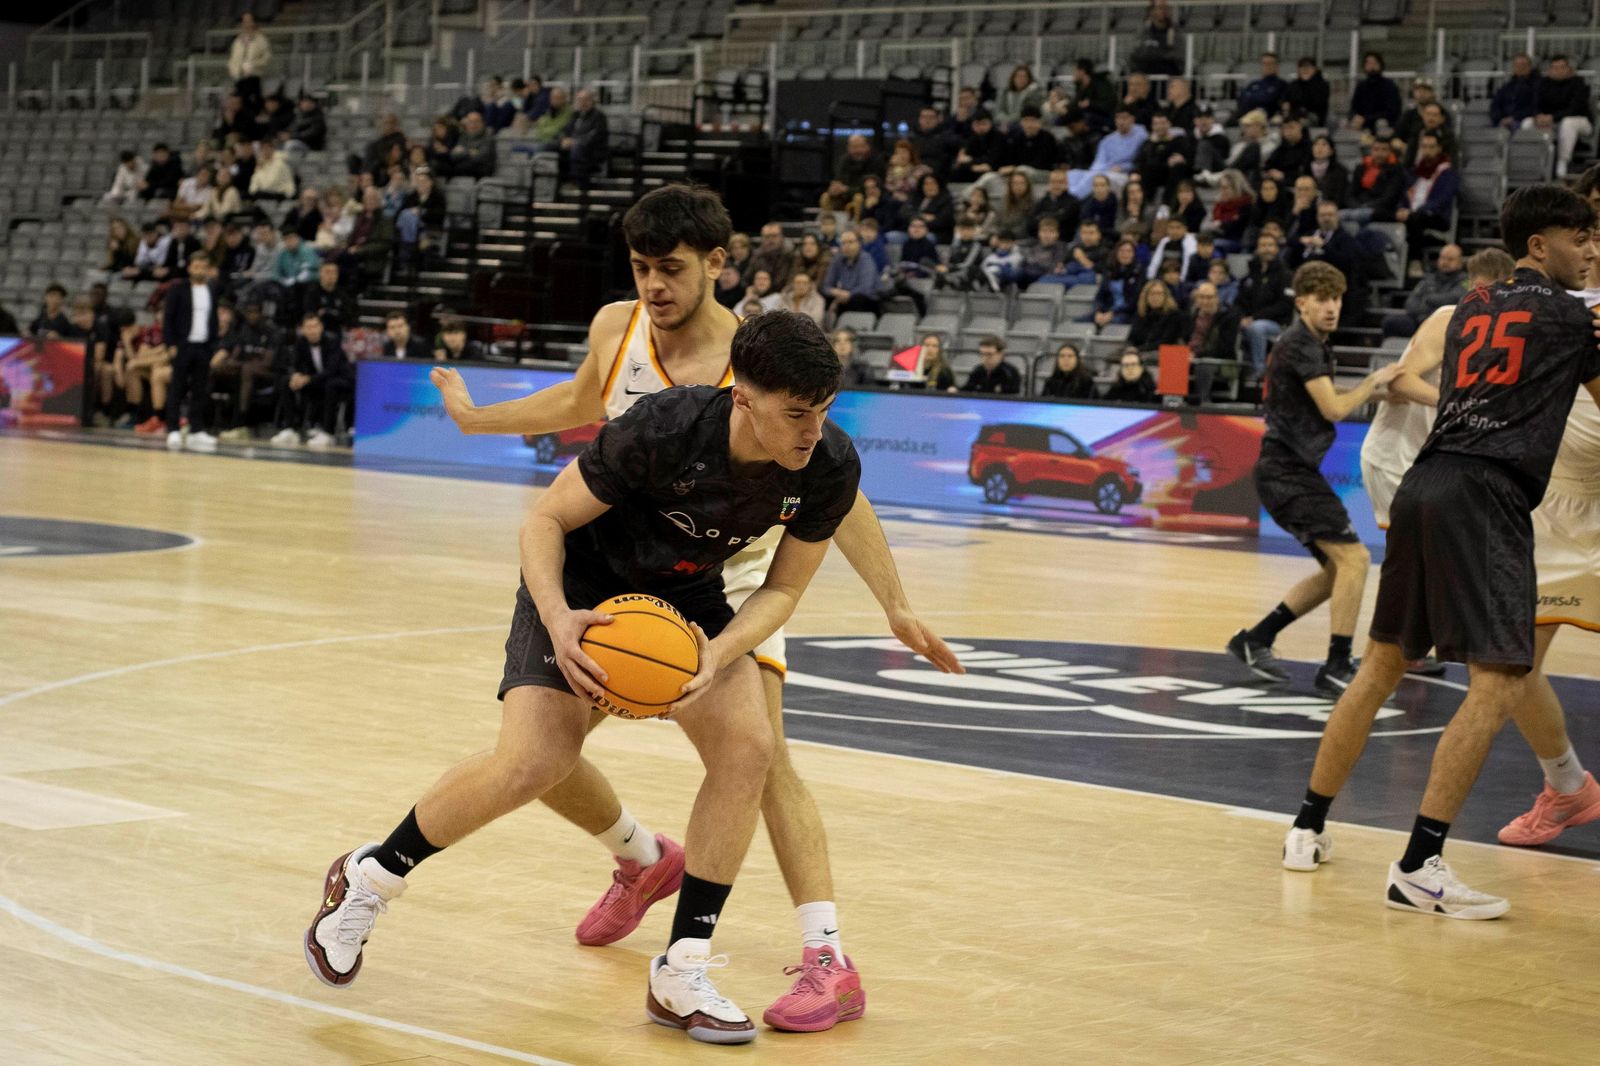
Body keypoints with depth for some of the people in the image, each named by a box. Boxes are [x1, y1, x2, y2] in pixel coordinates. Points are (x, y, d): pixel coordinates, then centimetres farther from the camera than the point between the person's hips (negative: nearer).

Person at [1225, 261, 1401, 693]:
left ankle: (1254, 640, 18)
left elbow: (1325, 402, 31)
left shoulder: (1314, 344, 18)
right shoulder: (1302, 344, -13)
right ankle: (1336, 668, -15)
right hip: (1287, 472, -10)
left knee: (1336, 568, 15)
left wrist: (1372, 391, 16)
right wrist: (1374, 381, -5)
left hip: (1290, 470, 10)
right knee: (1354, 557, -16)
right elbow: (1334, 410, -18)